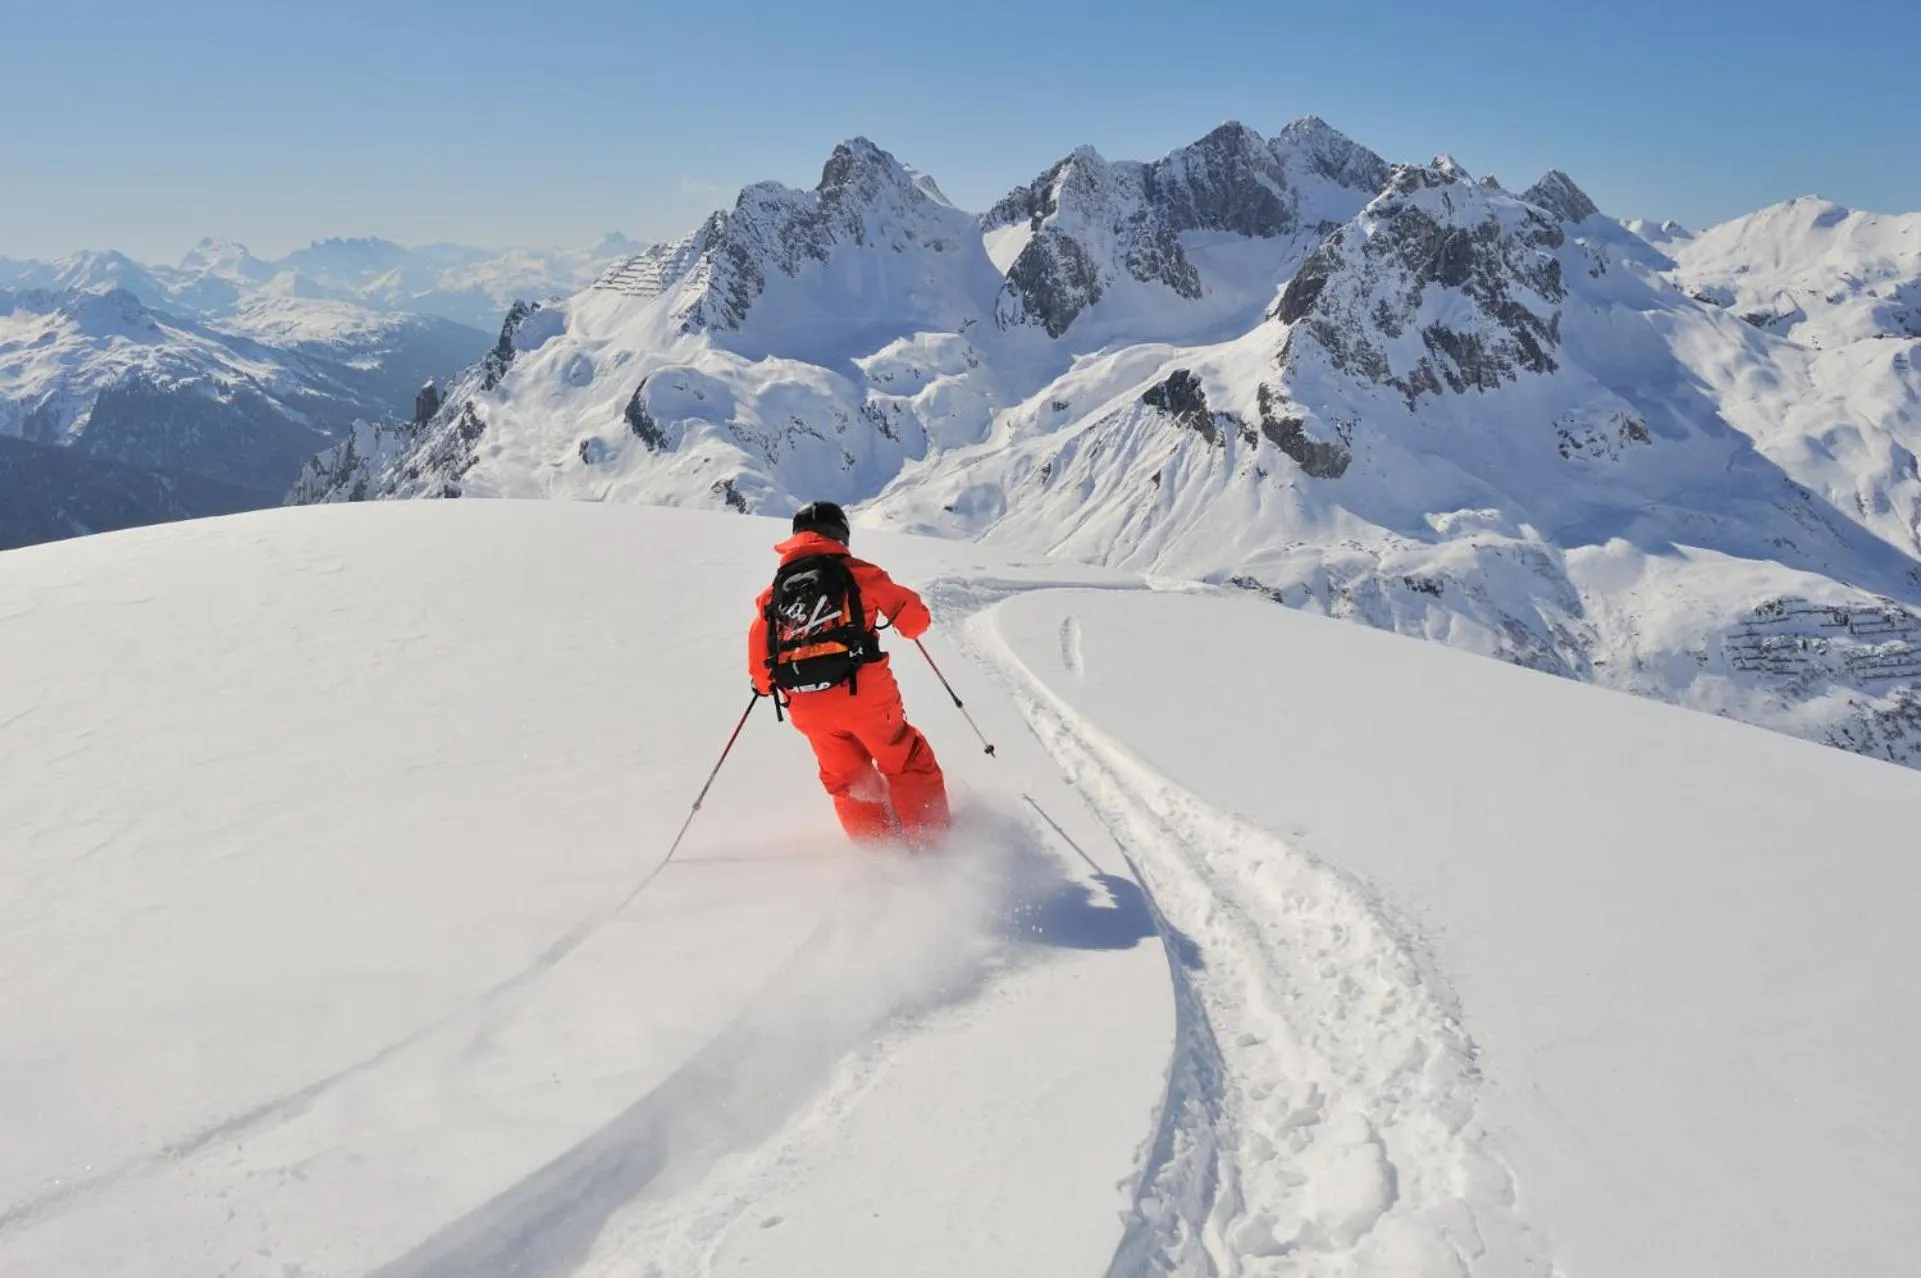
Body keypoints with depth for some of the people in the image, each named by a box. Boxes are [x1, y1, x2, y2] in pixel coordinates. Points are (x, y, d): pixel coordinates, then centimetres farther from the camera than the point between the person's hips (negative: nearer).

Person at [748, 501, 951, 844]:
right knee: (908, 764, 14)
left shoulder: (773, 593, 12)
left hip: (808, 709, 3)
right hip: (864, 693, -3)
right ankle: (931, 840, 12)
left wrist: (766, 685, 32)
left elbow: (759, 665, 11)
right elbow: (915, 619, 4)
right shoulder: (855, 572, 2)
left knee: (846, 779, 22)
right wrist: (910, 620, 27)